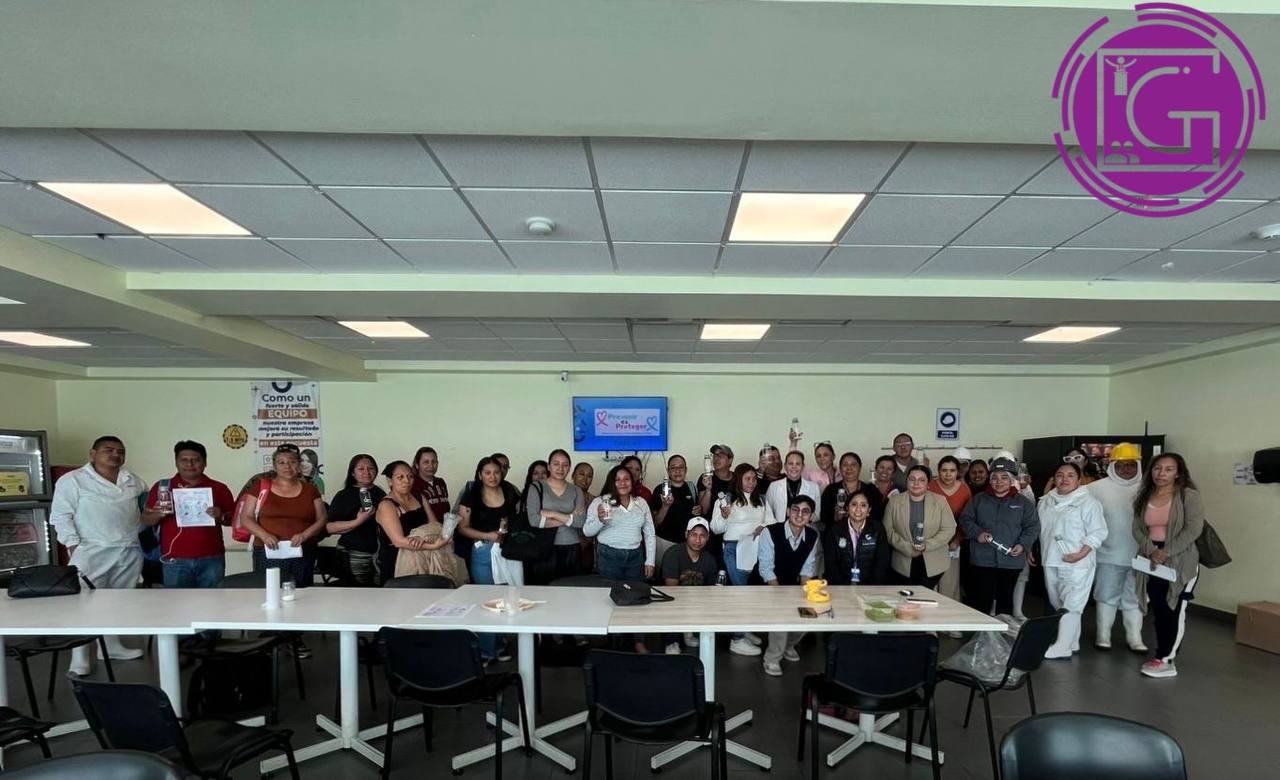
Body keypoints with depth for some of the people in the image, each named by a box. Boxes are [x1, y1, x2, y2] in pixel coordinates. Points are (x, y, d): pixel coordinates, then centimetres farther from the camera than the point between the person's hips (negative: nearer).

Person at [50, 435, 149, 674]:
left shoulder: (133, 480, 12)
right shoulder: (72, 480, -4)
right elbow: (60, 515, -6)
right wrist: (74, 544, -13)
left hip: (130, 551, 5)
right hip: (92, 551, -5)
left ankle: (111, 645, 25)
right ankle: (80, 658, -3)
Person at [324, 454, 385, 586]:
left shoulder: (381, 494, 14)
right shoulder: (343, 496, 2)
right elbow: (329, 527, -8)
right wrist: (358, 521, -16)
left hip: (380, 552, 4)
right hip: (355, 554, -3)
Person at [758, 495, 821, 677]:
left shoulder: (813, 536, -7)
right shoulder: (770, 532, -21)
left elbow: (808, 567, -1)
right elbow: (766, 567, -21)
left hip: (794, 585, 5)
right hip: (770, 585, -5)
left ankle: (789, 644, 20)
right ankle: (772, 659, -8)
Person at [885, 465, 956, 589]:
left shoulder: (940, 501, 2)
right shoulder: (894, 501, 2)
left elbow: (949, 529, -2)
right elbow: (888, 530, -1)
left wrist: (928, 545, -14)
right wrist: (908, 548, -12)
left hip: (933, 563, -1)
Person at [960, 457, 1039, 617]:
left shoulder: (1023, 502, 5)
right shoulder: (979, 499, 7)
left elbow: (1033, 526, 3)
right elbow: (966, 519, 8)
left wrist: (1023, 544, -12)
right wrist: (977, 533, -11)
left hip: (1011, 560, 1)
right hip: (982, 560, 0)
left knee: (1006, 598, 13)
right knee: (981, 599, -1)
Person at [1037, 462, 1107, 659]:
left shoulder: (1088, 502, -8)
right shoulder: (1046, 501, 13)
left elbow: (1098, 532, -13)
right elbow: (1038, 528, 21)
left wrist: (1081, 554, -20)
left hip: (1076, 564, -7)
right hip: (1051, 561, 7)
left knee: (1070, 605, -8)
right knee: (1058, 604, 14)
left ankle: (1062, 647, -8)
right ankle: (1071, 643, 26)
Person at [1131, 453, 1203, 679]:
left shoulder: (1189, 496, -6)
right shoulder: (1143, 497, 9)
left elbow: (1193, 529, -14)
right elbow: (1137, 529, 5)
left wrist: (1167, 552, -18)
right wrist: (1151, 551, -12)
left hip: (1181, 561, -5)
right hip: (1152, 561, 5)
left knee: (1174, 611, -2)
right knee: (1158, 610, 7)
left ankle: (1165, 660, 4)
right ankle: (1165, 655, 16)